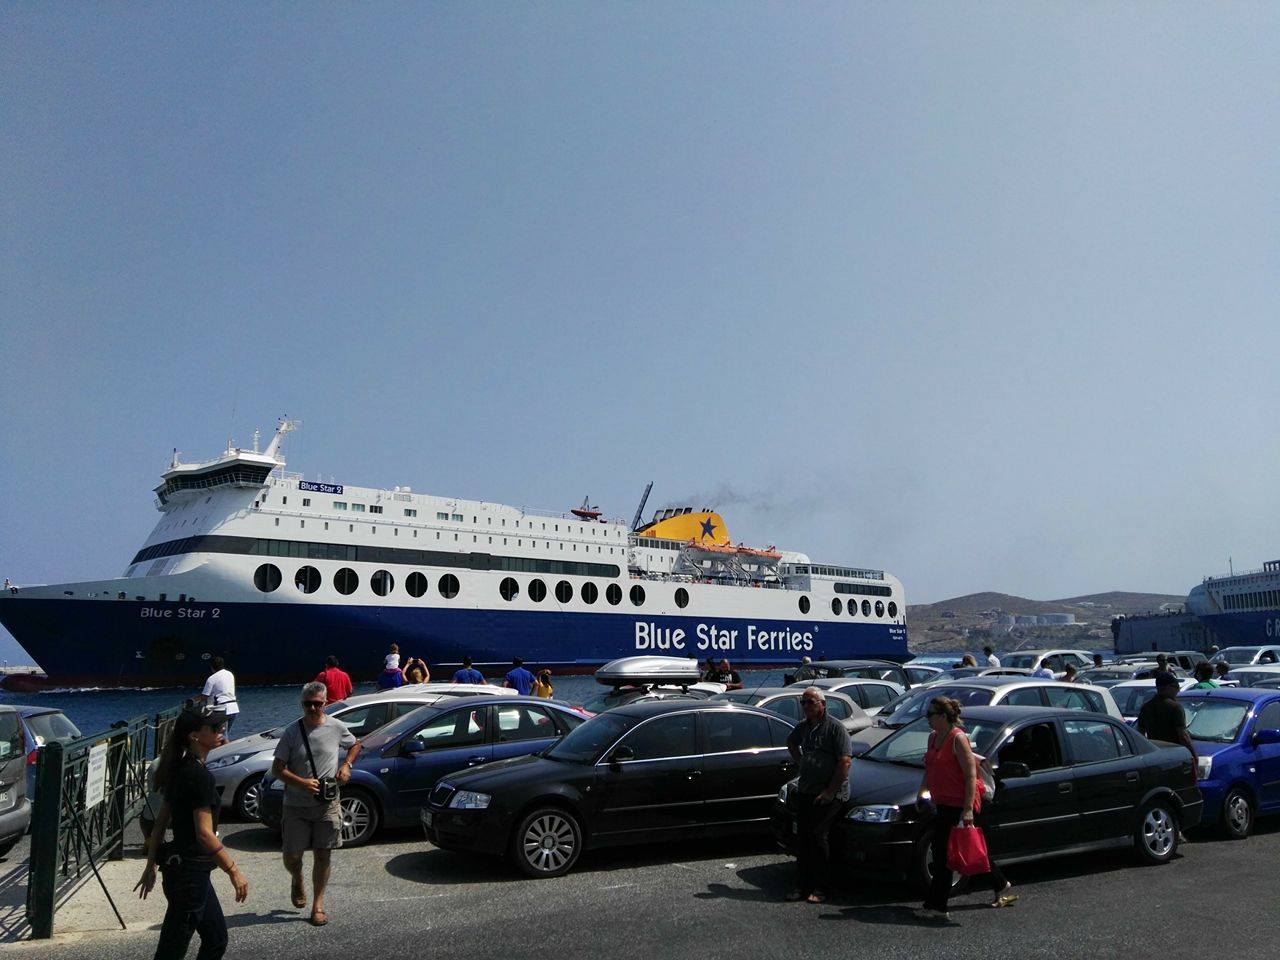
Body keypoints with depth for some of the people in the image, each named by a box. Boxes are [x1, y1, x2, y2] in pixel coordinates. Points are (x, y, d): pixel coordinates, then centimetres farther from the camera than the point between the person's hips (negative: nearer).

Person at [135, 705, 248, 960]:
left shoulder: (181, 771, 9)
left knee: (217, 940, 18)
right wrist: (234, 871, -17)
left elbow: (159, 824, 13)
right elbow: (204, 834, -22)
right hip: (190, 873, -10)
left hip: (178, 867, 10)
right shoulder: (199, 776, -20)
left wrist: (151, 866, 18)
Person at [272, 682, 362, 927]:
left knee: (323, 856, 4)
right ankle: (297, 882, 39)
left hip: (327, 805, 0)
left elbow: (355, 745, 17)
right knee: (292, 855, 5)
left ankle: (318, 905, 18)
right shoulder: (292, 732, -7)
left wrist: (346, 765, -1)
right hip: (295, 806, 0)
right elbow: (277, 769, -6)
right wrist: (302, 783, -20)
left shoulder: (336, 727, -2)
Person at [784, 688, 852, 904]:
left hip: (830, 795, -7)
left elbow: (845, 761, -16)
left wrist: (830, 791, -18)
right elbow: (791, 743, 35)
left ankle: (820, 888, 0)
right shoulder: (804, 726, 12)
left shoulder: (835, 727, -10)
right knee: (802, 838, 4)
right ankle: (802, 885, 12)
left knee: (817, 836, -11)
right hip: (805, 792, 7)